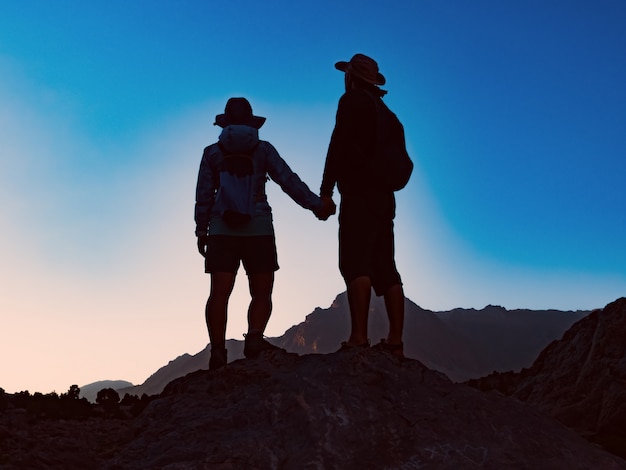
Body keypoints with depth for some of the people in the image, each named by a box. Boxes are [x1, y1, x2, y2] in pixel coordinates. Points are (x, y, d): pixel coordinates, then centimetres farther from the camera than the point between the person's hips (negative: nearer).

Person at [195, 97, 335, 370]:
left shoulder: (212, 153, 9)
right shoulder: (263, 149, 7)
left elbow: (203, 195, 7)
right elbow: (289, 181, -2)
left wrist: (201, 231, 11)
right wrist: (316, 204, -4)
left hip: (222, 229, 1)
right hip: (258, 228, -1)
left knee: (220, 292, -4)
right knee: (261, 293, 3)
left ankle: (218, 350, -15)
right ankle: (254, 338, -20)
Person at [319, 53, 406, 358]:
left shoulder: (353, 101, 0)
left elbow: (339, 145, -11)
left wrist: (326, 190, -13)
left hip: (360, 195, -8)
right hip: (384, 196, 8)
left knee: (355, 265, -14)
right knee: (386, 270, 5)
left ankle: (359, 337, -22)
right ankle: (395, 341, 2)